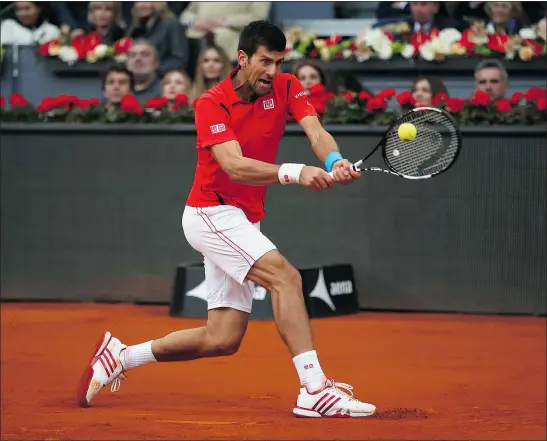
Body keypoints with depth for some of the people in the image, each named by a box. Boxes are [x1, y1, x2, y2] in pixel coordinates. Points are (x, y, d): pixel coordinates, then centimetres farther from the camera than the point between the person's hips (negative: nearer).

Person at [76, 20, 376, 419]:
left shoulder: (287, 88, 1)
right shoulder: (212, 105, -15)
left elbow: (316, 133, -16)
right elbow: (235, 166, -29)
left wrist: (335, 161, -40)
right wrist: (295, 173, -44)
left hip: (245, 221, 7)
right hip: (211, 212, -7)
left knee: (222, 339, 6)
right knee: (285, 276, -27)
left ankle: (119, 356, 21)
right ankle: (314, 389, -32)